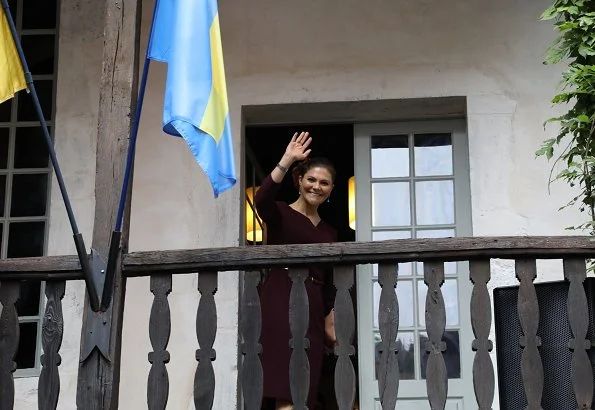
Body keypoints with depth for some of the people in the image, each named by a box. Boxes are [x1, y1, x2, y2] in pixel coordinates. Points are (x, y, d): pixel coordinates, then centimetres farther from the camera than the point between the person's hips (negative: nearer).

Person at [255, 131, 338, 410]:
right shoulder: (280, 214, 3)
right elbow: (261, 200, -22)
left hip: (312, 309, 6)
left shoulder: (329, 232, 19)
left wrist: (330, 321, 15)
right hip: (279, 302, -6)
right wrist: (287, 161, -27)